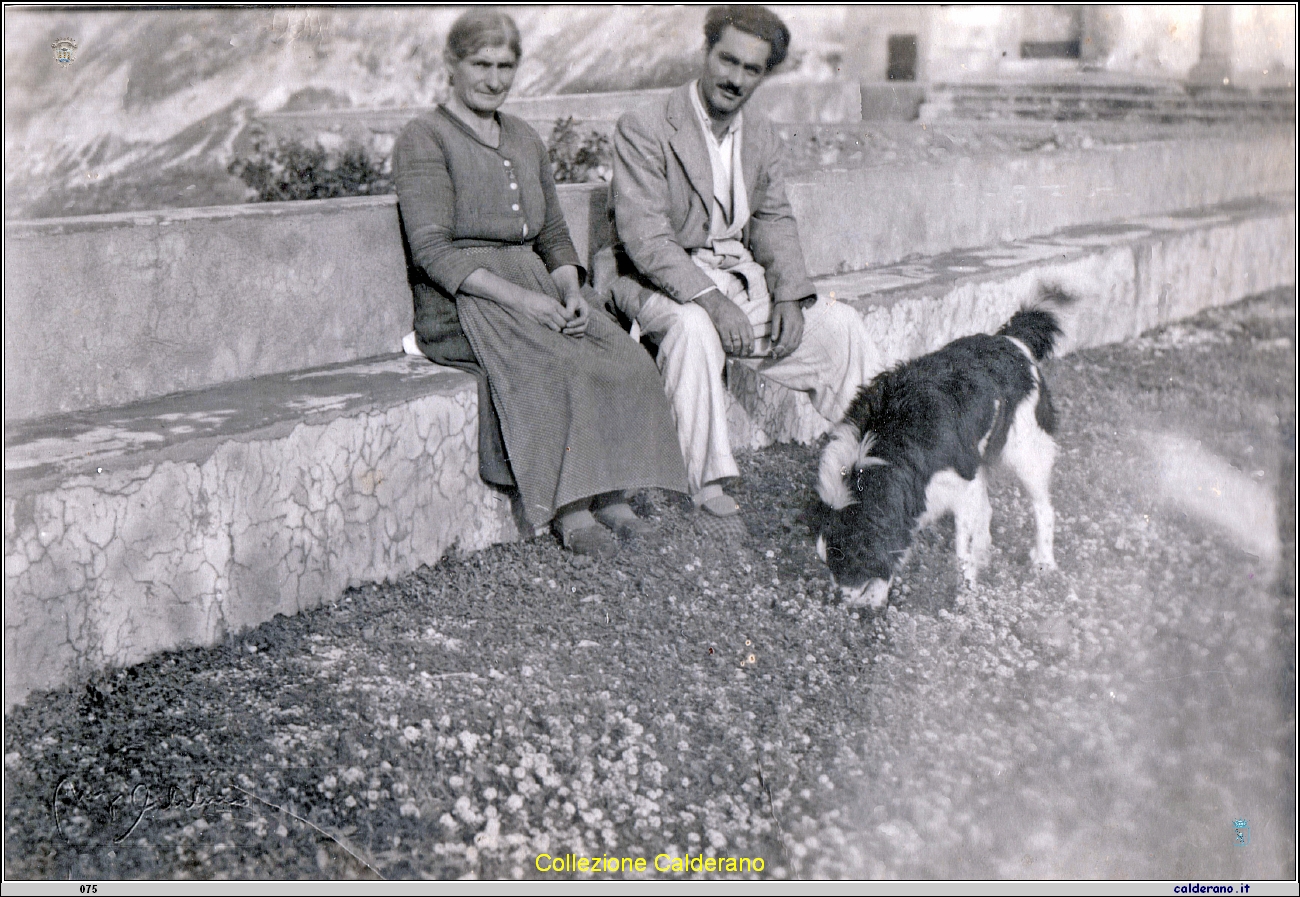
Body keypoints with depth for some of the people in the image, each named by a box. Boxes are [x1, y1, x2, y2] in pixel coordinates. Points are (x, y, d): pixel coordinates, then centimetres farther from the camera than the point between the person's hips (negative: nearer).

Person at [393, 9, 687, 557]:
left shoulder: (525, 141, 21)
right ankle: (568, 513, -28)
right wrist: (514, 297, -22)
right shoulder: (424, 140, -1)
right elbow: (431, 250, -11)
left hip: (533, 289, 6)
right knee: (556, 365, -33)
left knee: (622, 356, -21)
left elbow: (553, 234, 21)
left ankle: (609, 497, -21)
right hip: (456, 305, -6)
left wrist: (570, 292, -2)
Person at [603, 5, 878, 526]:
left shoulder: (762, 137, 11)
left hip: (741, 275, 6)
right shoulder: (644, 130, -11)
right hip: (659, 282, -6)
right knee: (694, 327, -38)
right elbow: (644, 236, -20)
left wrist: (789, 295, -5)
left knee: (839, 325, -6)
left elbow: (775, 223, 14)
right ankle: (706, 484, -31)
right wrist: (711, 299, -32)